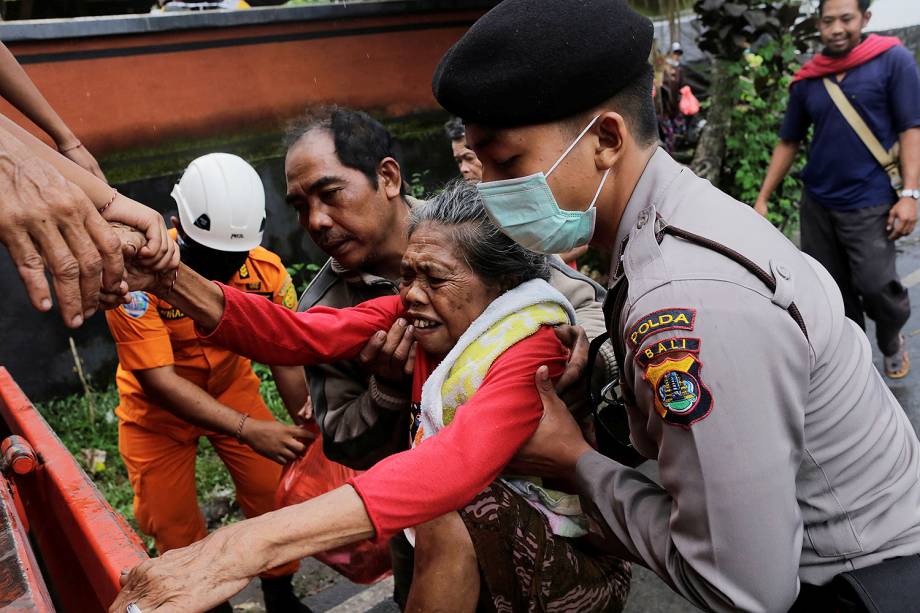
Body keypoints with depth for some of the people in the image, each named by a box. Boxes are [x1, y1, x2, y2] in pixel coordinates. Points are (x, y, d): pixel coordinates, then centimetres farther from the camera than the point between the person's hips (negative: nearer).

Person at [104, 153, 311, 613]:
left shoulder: (267, 270, -23)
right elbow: (160, 381, -32)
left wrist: (309, 433, -25)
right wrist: (246, 430, -39)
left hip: (232, 390, 2)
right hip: (157, 406, -1)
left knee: (274, 497, -1)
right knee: (174, 528, 6)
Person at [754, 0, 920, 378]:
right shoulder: (807, 80, 6)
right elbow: (788, 142, 12)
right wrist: (763, 198, 8)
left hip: (869, 203, -4)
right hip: (816, 202, 4)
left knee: (876, 285, -7)